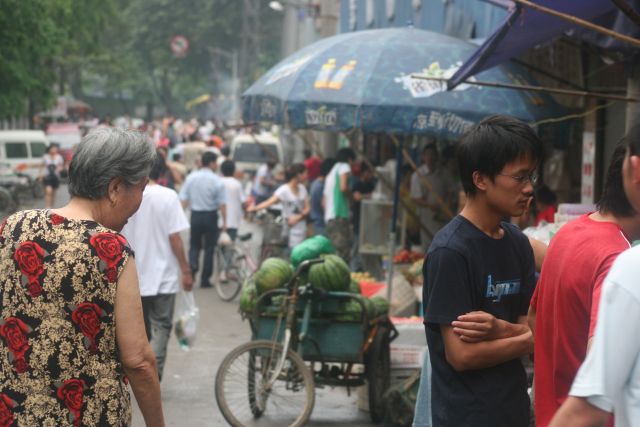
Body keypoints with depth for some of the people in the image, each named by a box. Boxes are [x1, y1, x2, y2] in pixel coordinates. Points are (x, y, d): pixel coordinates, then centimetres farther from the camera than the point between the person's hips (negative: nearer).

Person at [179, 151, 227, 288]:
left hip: (195, 215, 2)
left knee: (194, 245, 15)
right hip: (210, 215, -2)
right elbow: (222, 204, -10)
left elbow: (183, 199, 0)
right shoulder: (217, 181, -10)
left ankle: (192, 264, -14)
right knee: (209, 247, 8)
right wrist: (224, 221, -3)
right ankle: (205, 279, 10)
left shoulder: (191, 177, 0)